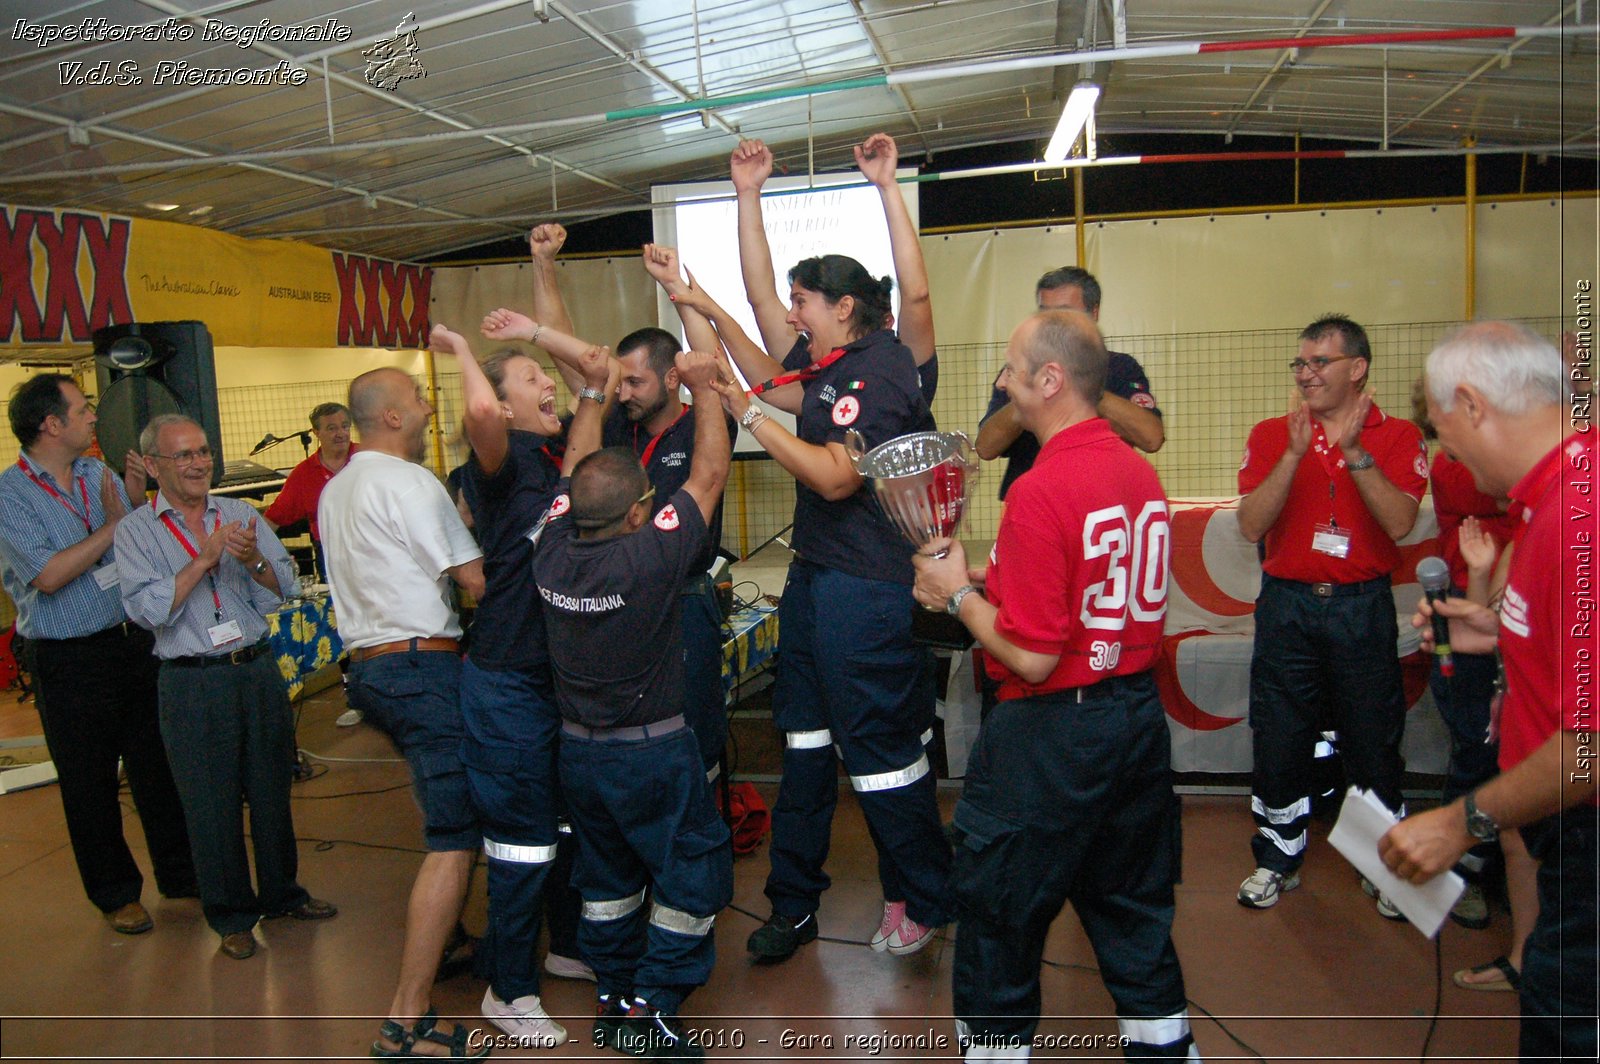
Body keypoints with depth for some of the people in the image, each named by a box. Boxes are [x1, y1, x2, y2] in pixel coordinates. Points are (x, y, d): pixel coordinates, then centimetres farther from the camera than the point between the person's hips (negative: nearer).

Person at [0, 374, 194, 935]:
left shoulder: (99, 472, 6)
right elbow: (48, 574, -22)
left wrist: (137, 500, -7)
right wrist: (113, 525, -15)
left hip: (134, 641, 5)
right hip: (69, 662, -5)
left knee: (158, 765, 14)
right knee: (89, 783, 10)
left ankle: (179, 873, 29)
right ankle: (115, 893, 26)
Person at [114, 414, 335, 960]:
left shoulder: (239, 513, 6)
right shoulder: (135, 530, -2)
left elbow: (283, 586, 1)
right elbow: (147, 608, -14)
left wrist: (253, 560, -19)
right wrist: (205, 559, -19)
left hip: (258, 670, 3)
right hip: (192, 685, -3)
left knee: (273, 788, 13)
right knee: (212, 802, 6)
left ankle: (282, 893, 32)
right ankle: (231, 915, 23)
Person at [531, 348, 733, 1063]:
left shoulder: (552, 550, -10)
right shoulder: (649, 559, -25)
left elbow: (576, 466, 7)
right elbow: (709, 475, -13)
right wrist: (704, 389, -3)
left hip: (578, 749, 6)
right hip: (652, 751, -6)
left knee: (607, 874, 21)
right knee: (693, 873, 10)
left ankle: (612, 1001, 32)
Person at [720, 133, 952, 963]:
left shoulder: (880, 369, -16)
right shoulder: (824, 361, 10)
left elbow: (835, 478, -22)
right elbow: (758, 296, 17)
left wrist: (751, 415, -19)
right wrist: (748, 194, 16)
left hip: (865, 585, -10)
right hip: (814, 575, 10)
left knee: (880, 746, 1)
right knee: (803, 741, 16)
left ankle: (923, 901, 21)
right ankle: (794, 902, 29)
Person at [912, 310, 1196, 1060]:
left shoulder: (1040, 491, -23)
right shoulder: (1139, 471, 3)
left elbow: (1032, 658, -22)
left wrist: (959, 594, -7)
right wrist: (987, 581, 11)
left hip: (1052, 737, -8)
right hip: (1139, 712, 8)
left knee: (999, 914, 12)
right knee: (1133, 904, 23)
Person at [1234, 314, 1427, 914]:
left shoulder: (1397, 437, 2)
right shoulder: (1272, 435, 4)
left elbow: (1400, 523, -14)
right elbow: (1252, 526, -9)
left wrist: (1353, 450, -21)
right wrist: (1295, 453, -18)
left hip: (1362, 607, -1)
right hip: (1287, 603, 1)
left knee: (1373, 743, 7)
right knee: (1277, 740, 7)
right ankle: (1278, 858, 25)